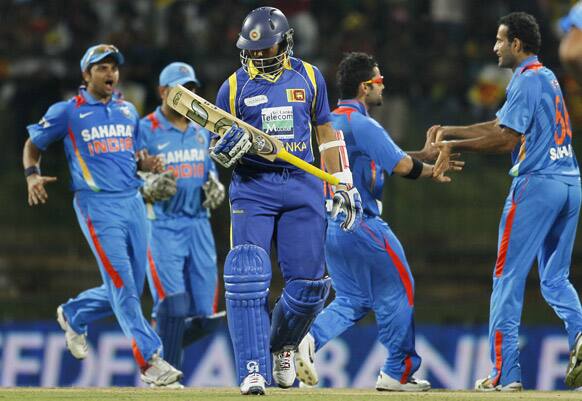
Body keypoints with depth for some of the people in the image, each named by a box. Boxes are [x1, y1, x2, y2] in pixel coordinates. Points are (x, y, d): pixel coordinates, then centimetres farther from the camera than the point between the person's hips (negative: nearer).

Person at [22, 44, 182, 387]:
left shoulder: (129, 111, 16)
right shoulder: (67, 112, 2)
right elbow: (33, 144, 11)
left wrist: (147, 164, 4)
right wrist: (33, 175, -7)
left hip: (133, 201, 6)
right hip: (97, 205, -6)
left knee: (129, 289, 8)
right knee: (122, 285, -13)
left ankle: (74, 315, 35)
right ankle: (150, 361, -14)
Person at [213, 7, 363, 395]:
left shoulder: (308, 77, 7)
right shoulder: (234, 86, 2)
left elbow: (326, 133, 15)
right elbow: (219, 151, 5)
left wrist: (345, 185, 10)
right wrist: (229, 148, -19)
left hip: (303, 186, 2)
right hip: (252, 186, -2)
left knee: (308, 283, -1)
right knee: (248, 277, -16)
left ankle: (283, 345, 28)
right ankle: (253, 370, -15)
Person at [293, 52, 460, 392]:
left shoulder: (331, 122, 16)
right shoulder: (362, 124, -14)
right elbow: (401, 166, -18)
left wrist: (423, 156, 16)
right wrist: (432, 171, 0)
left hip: (329, 223, 9)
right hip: (360, 224, -9)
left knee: (353, 299, 15)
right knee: (397, 289, 5)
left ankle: (311, 339, -11)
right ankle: (397, 373, 9)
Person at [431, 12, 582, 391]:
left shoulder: (526, 80, -8)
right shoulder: (548, 77, 21)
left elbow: (506, 139, -15)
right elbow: (500, 126, 24)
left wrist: (454, 146, -7)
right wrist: (451, 131, 22)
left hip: (537, 183, -9)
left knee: (508, 276, -2)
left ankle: (506, 373, -4)